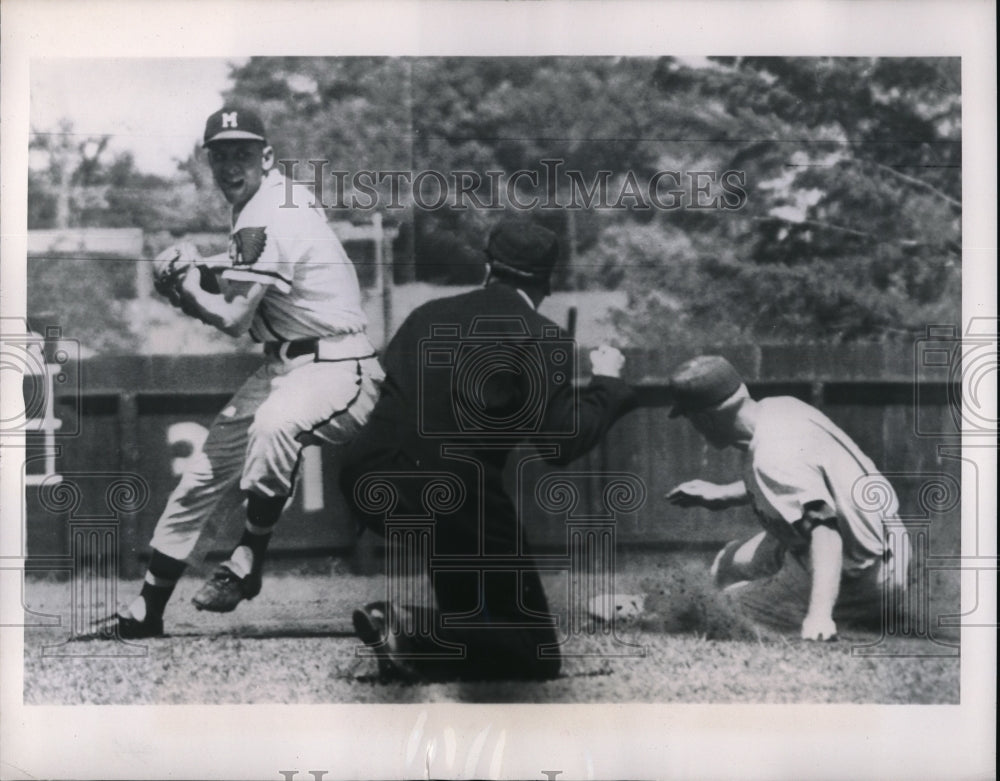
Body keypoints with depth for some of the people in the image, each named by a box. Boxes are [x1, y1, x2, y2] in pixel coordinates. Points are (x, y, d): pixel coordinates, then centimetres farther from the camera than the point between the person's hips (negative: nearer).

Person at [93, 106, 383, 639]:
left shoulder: (270, 217, -19)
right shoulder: (259, 208, 12)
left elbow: (234, 319, -22)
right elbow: (243, 299, 18)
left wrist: (185, 287, -5)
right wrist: (199, 285, 1)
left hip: (336, 368, -10)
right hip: (285, 364, 10)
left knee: (273, 426, -41)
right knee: (205, 473, 11)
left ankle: (247, 563, -25)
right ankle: (147, 609, 23)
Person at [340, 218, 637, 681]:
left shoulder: (429, 314, 14)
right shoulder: (542, 340, -2)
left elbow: (385, 382, 19)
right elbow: (563, 443, -9)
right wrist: (605, 382, 7)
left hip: (368, 483, 6)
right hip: (452, 498, -6)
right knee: (535, 654, 6)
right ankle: (416, 635, -15)